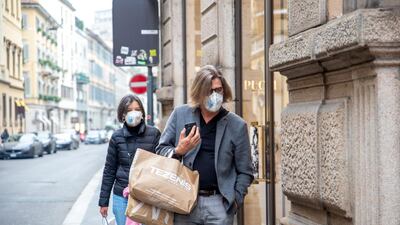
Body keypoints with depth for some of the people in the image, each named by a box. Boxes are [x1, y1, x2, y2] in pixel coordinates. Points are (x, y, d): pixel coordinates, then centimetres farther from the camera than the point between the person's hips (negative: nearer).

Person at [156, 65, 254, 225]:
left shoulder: (237, 125, 3)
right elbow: (161, 150, 10)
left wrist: (235, 199, -6)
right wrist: (178, 151, -10)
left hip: (219, 204, -1)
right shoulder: (180, 115, 5)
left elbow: (245, 171, 6)